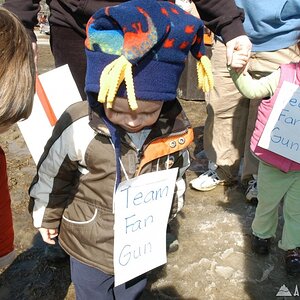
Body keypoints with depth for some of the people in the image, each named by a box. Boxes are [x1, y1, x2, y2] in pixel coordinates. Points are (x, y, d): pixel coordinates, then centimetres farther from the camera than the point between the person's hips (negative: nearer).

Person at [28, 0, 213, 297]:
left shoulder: (175, 128, -18)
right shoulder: (78, 129, -29)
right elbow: (51, 175, -11)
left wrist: (170, 206, 17)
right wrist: (46, 217, 3)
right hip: (90, 246, -2)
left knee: (132, 293, 29)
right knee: (92, 293, 22)